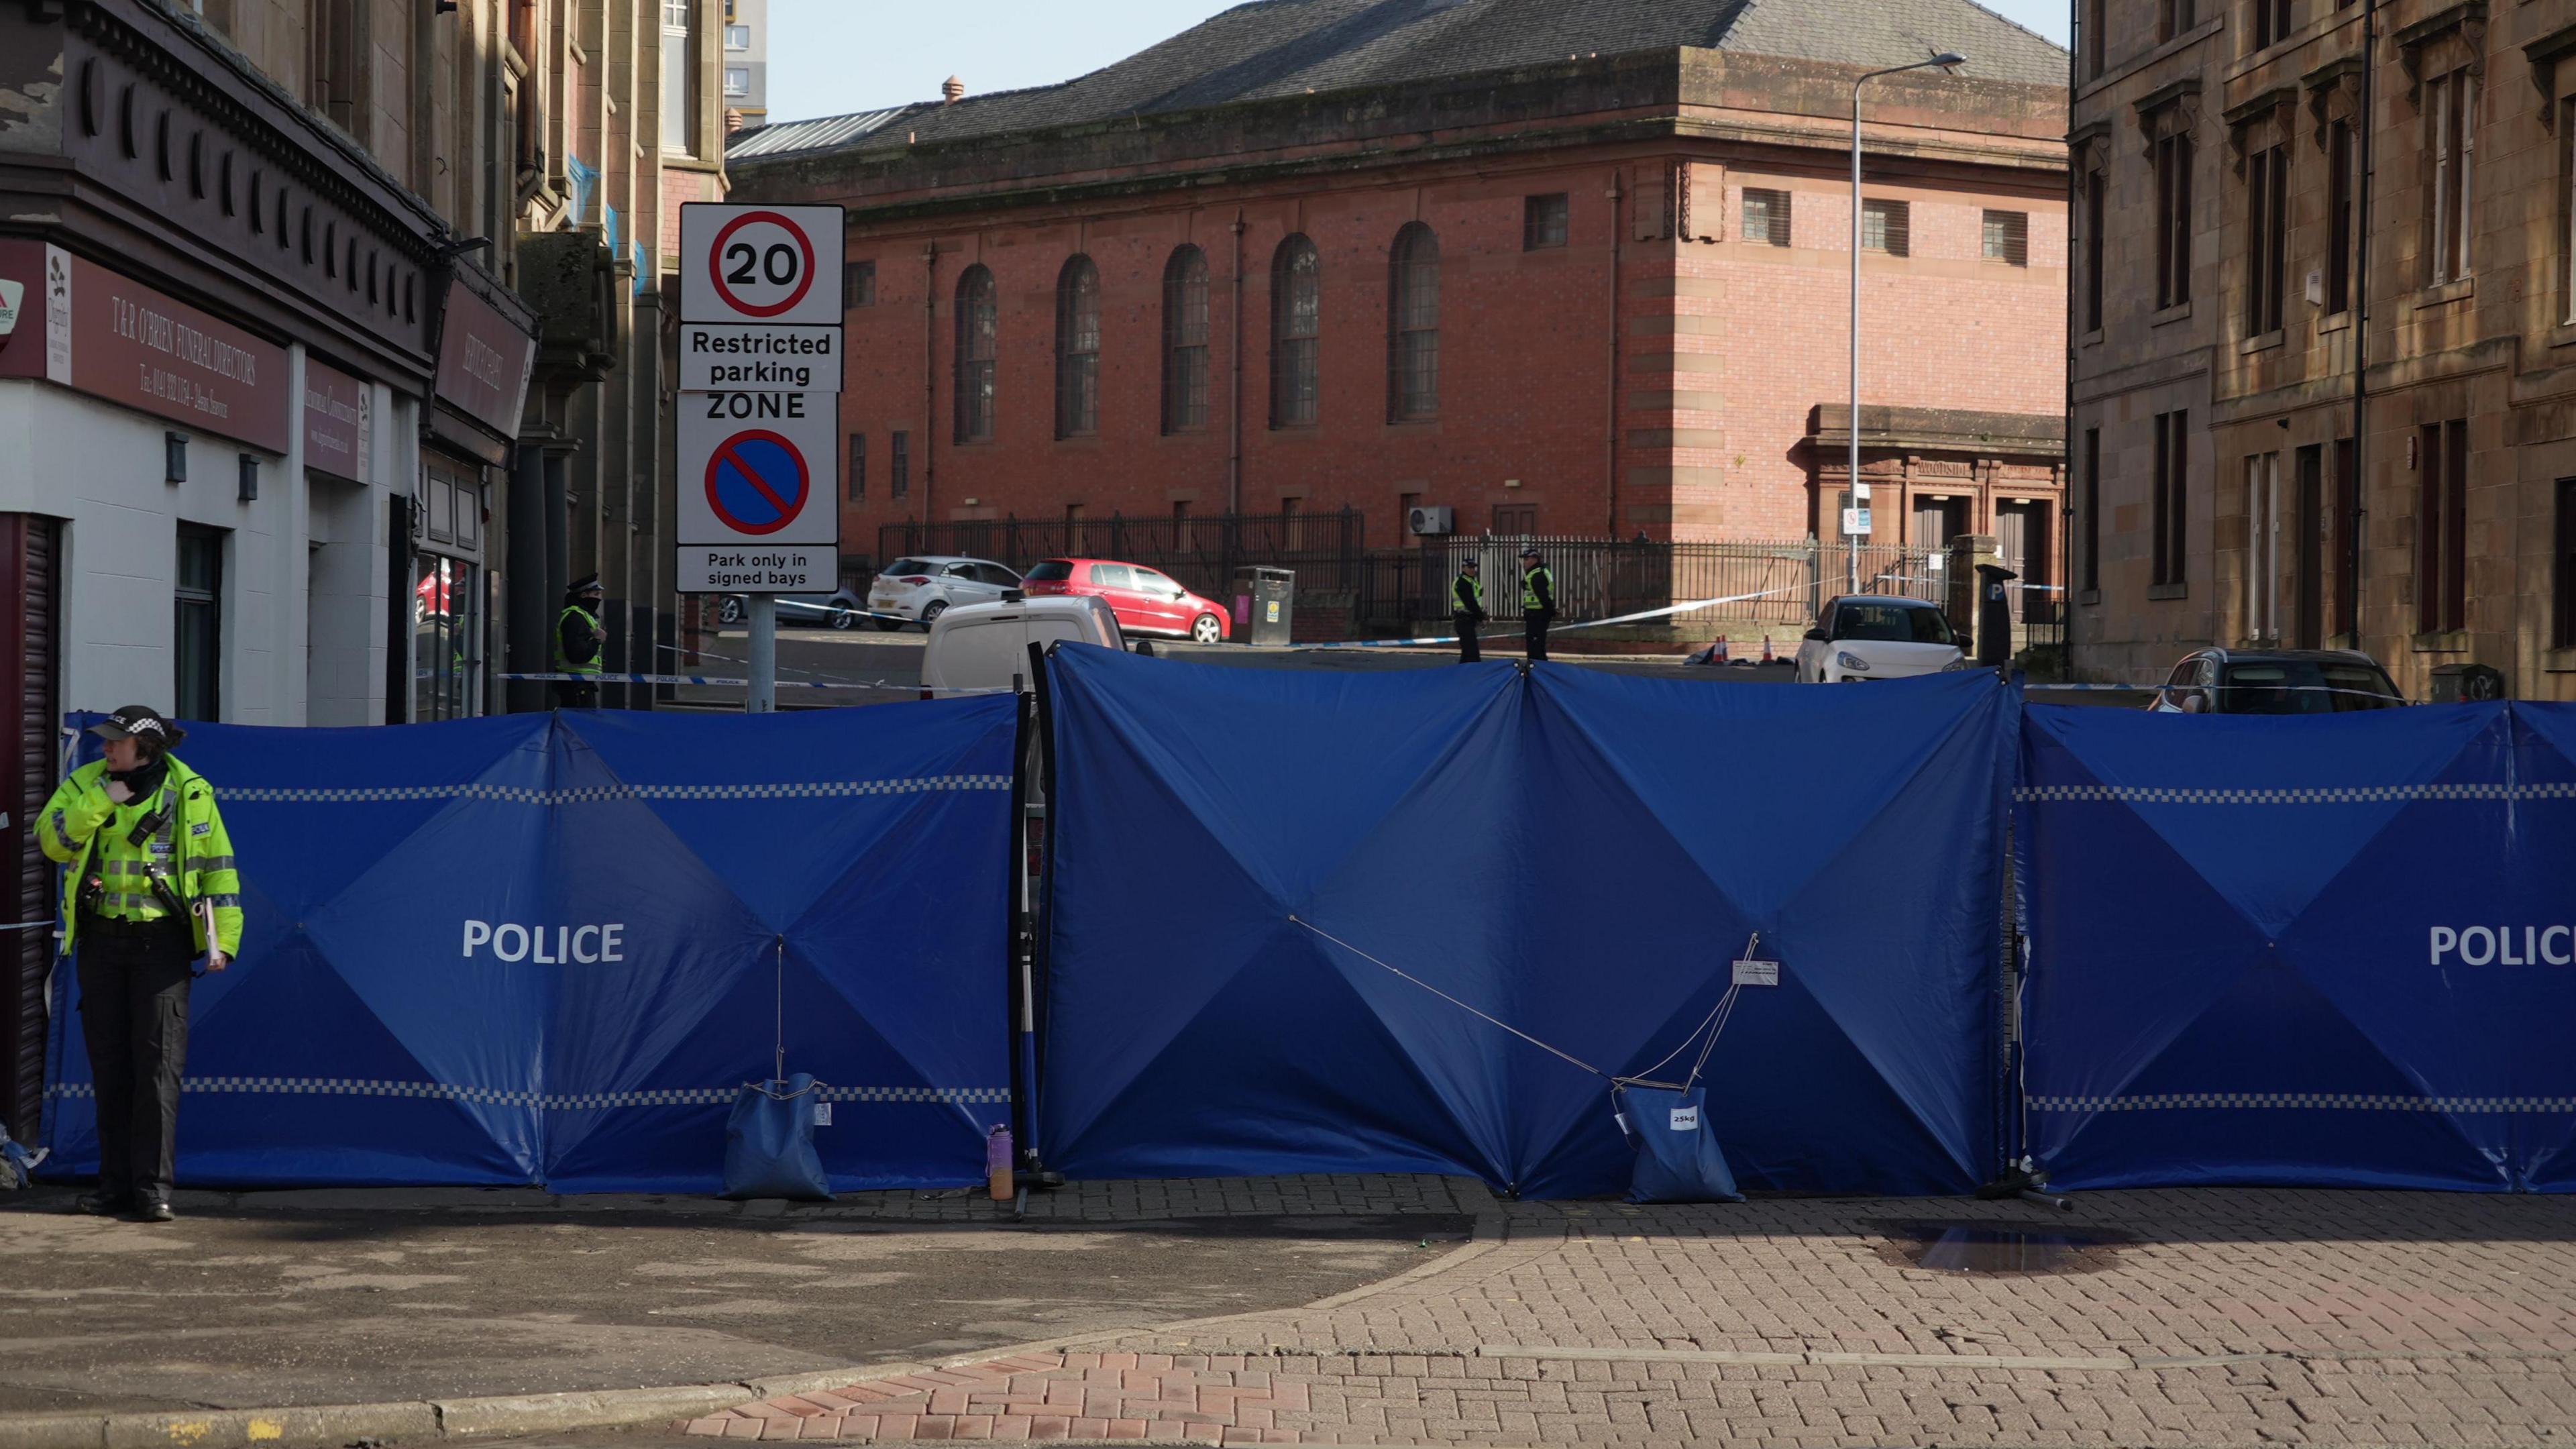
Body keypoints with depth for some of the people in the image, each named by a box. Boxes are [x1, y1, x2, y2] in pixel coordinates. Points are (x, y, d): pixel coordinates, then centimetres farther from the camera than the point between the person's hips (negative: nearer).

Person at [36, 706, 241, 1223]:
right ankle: (115, 1181, 14)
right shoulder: (87, 783, 4)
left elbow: (218, 866, 0)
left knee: (158, 1064, -7)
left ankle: (154, 1185, -4)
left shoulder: (188, 792, -3)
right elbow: (52, 840, -7)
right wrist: (101, 800, -17)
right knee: (109, 1064, 7)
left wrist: (223, 937, -5)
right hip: (101, 941, 3)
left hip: (161, 942, -3)